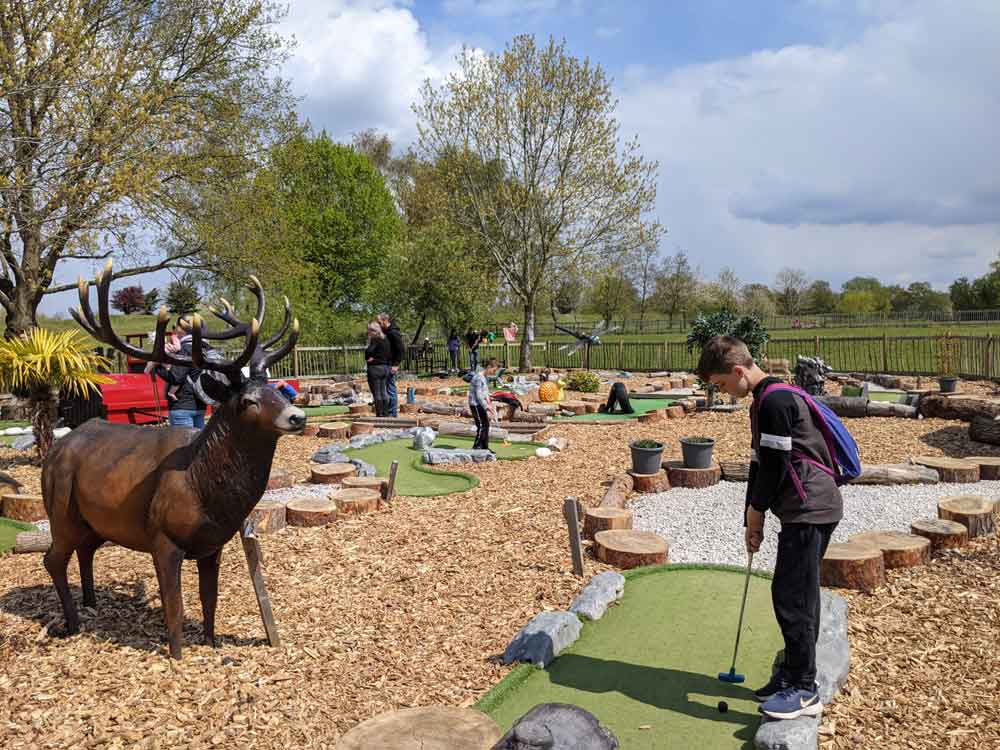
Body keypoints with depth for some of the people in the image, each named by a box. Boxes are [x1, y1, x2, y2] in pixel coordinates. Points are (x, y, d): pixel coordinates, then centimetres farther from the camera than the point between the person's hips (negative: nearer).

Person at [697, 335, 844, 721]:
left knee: (792, 596, -6)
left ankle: (804, 690, 3)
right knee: (792, 595, 15)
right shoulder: (763, 402, 16)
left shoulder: (775, 401, -17)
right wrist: (753, 517, 16)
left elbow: (775, 465, -18)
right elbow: (760, 463, 18)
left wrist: (755, 512, -4)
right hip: (803, 511, 10)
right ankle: (791, 675, 26)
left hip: (809, 510, -10)